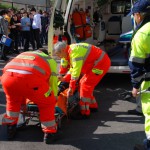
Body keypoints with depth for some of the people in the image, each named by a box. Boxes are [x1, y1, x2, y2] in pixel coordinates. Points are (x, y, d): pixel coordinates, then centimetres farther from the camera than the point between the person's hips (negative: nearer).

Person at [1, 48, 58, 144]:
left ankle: (10, 129, 39)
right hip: (30, 79, -4)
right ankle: (49, 133, 25)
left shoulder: (22, 55, 42)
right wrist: (53, 100, 39)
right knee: (47, 104, 21)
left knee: (13, 101, 35)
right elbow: (53, 83, 27)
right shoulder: (50, 60, 31)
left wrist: (23, 102, 51)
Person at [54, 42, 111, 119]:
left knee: (85, 84, -11)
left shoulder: (75, 51, -25)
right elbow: (72, 70, 14)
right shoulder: (71, 52, 7)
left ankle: (84, 113, -7)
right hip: (95, 64, 10)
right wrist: (64, 78, 0)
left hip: (101, 63, -10)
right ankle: (93, 106, 28)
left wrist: (71, 87, -21)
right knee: (83, 83, 14)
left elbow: (76, 71, -26)